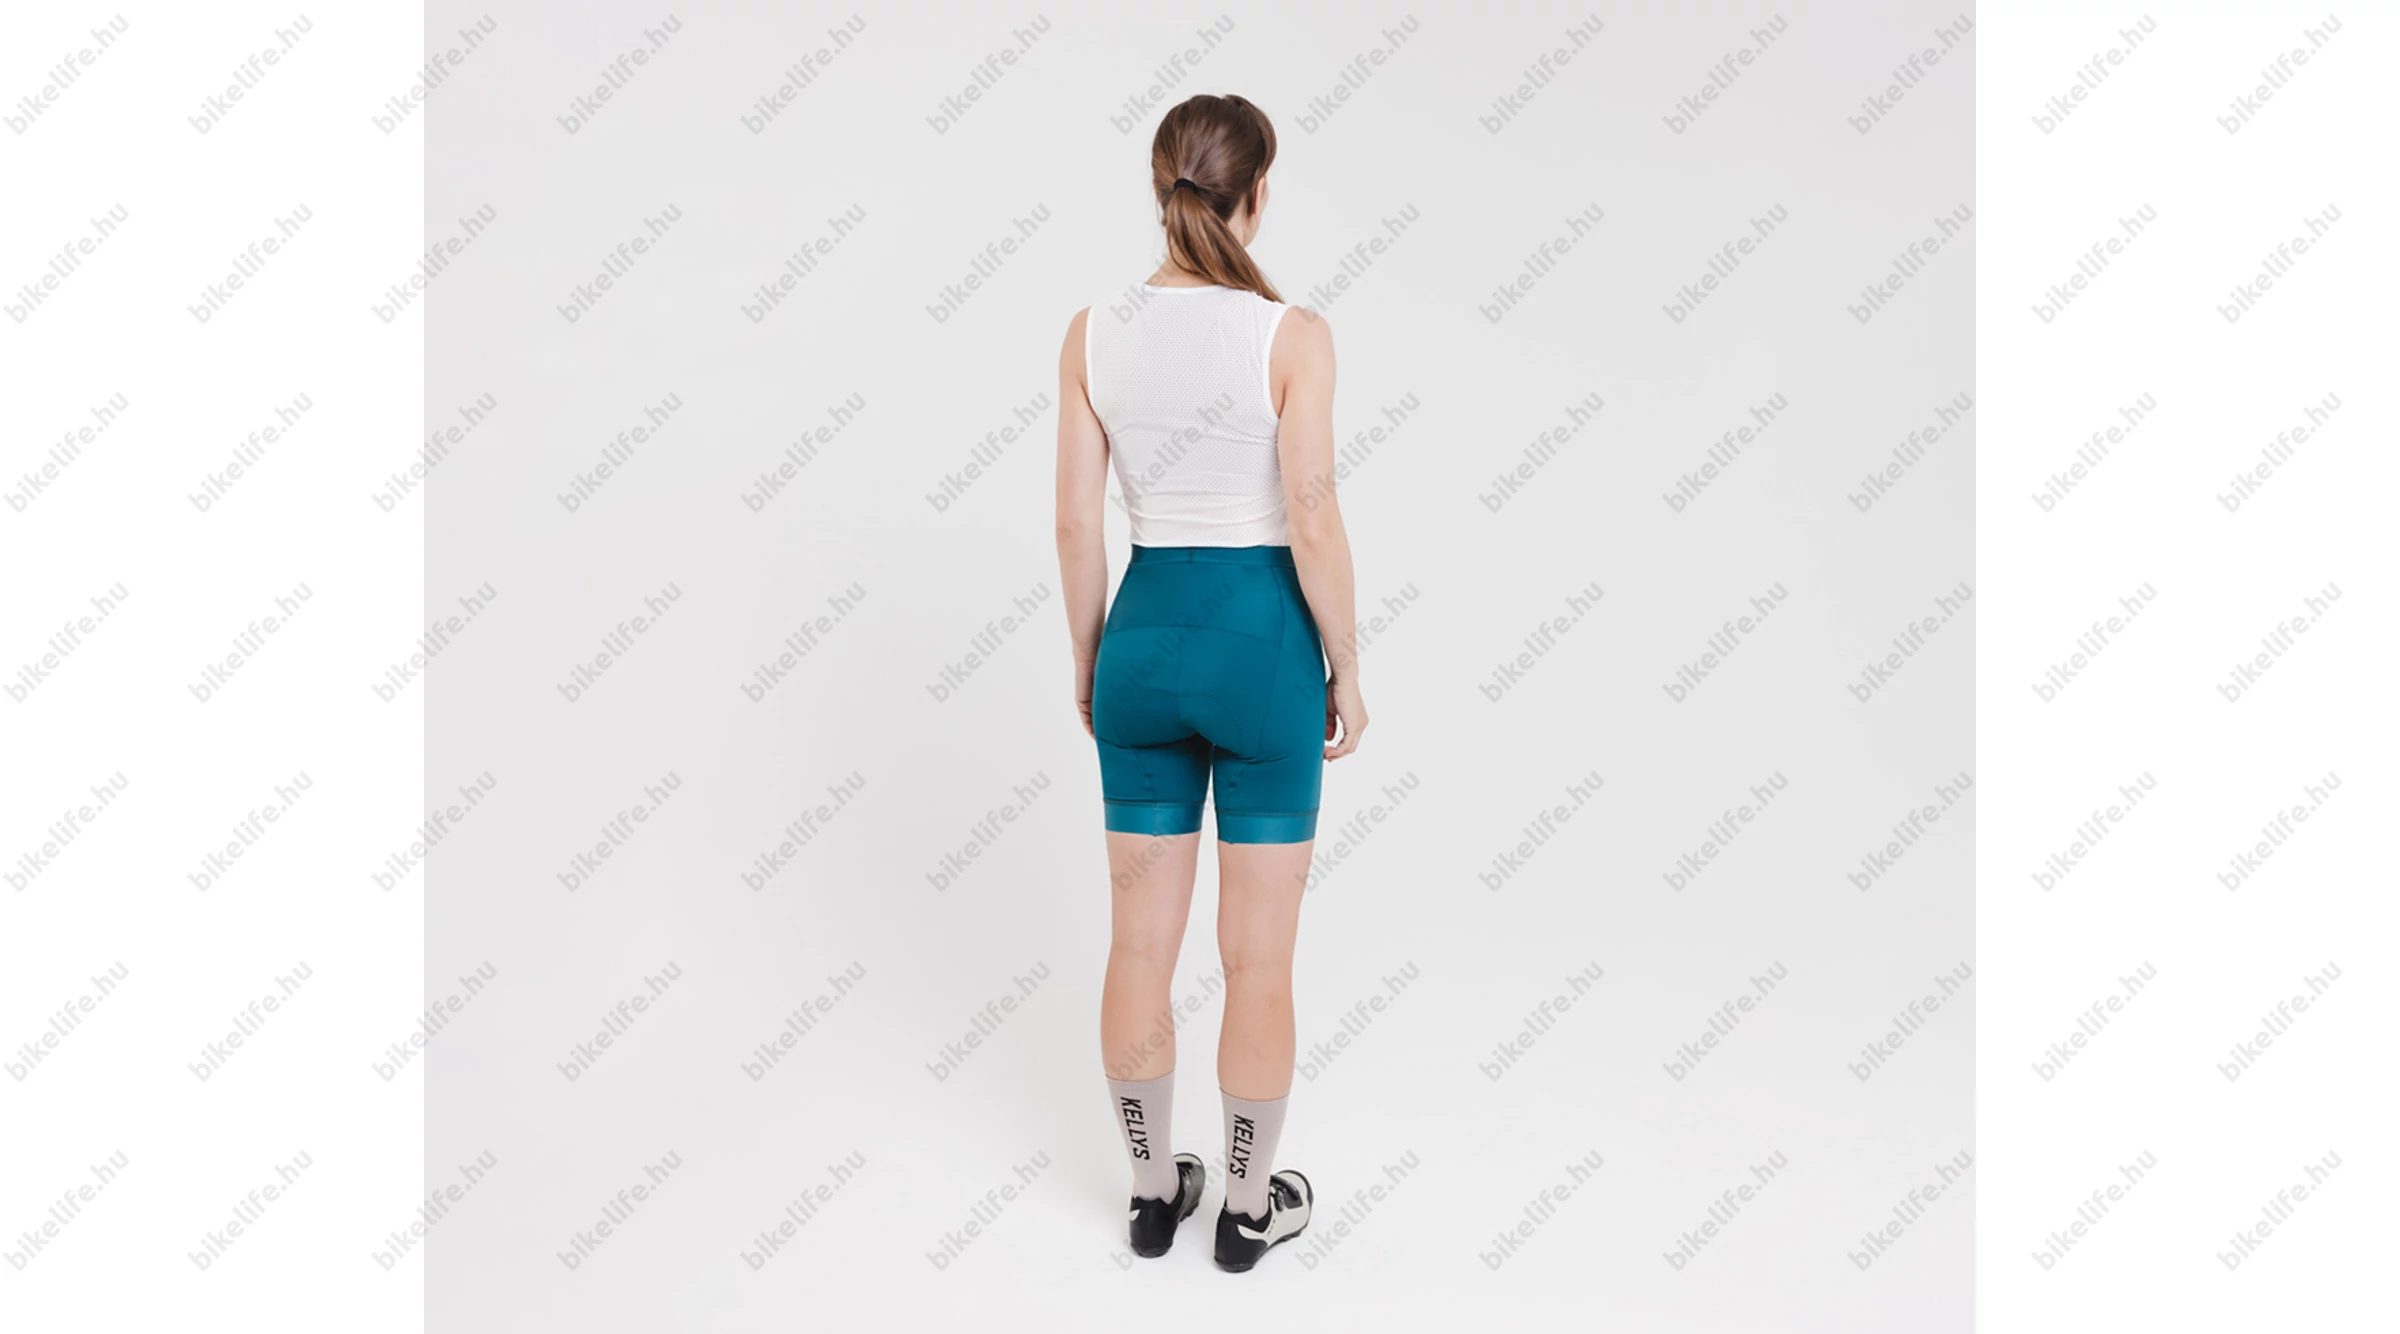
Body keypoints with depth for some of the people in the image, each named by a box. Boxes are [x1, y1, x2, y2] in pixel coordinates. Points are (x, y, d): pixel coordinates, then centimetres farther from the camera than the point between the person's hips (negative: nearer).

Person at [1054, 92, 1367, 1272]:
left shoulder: (1094, 333, -1)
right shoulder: (1291, 336, -13)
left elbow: (1077, 526, 1)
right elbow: (1314, 526, -14)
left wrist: (1089, 659, 14)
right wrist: (1346, 671, -1)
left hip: (1146, 635, 4)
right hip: (1260, 640, -4)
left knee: (1141, 942, 15)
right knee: (1258, 956, 10)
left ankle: (1153, 1192, 30)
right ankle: (1249, 1206, 25)